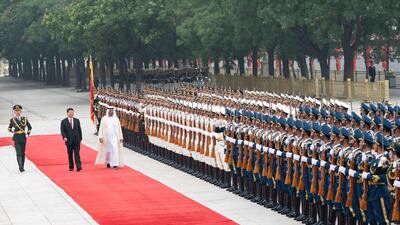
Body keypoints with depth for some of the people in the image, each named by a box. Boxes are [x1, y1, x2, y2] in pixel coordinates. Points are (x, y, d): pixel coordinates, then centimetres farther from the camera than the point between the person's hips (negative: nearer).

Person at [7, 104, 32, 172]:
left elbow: (29, 127, 14)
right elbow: (9, 128, 13)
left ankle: (22, 167, 18)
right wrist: (11, 130, -4)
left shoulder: (25, 119, 5)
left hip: (23, 138, 2)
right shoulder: (12, 120, 1)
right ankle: (21, 167, -16)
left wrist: (28, 134, 6)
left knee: (23, 153, 8)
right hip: (16, 138, -2)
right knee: (19, 153, -11)